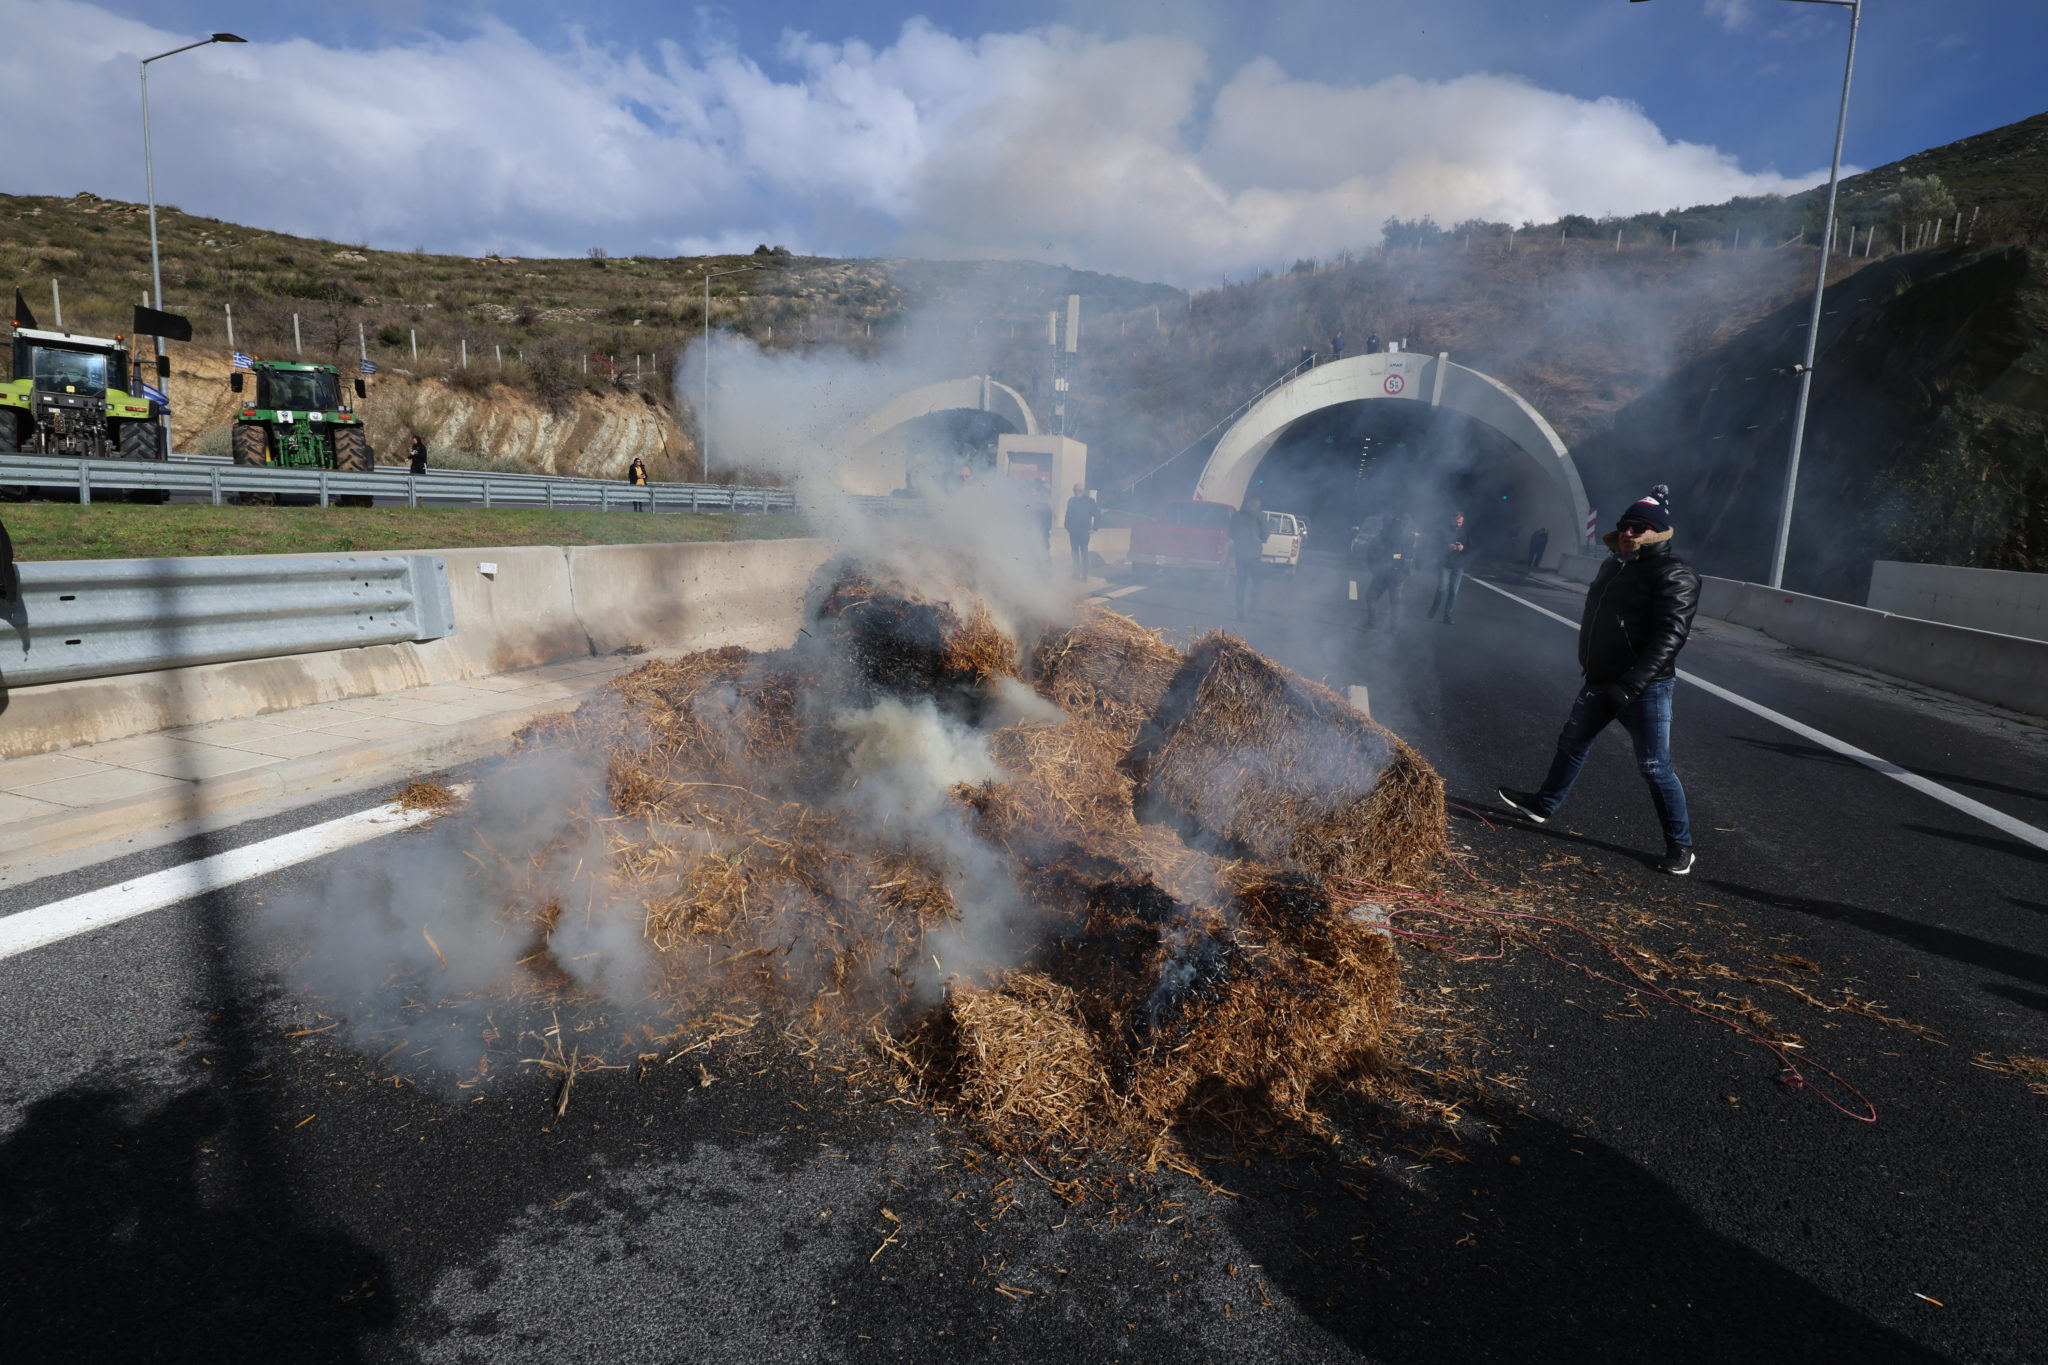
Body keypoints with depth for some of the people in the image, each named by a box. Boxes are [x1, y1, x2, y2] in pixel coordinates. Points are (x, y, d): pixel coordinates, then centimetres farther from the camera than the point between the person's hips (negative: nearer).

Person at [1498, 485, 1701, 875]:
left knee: (1654, 766, -3)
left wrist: (1630, 686, -29)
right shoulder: (1615, 564, 11)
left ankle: (1680, 845, 12)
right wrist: (1589, 666, 22)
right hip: (1602, 681, 8)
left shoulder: (1674, 575, -15)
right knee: (1571, 742, 18)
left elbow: (1670, 636, -24)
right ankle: (1544, 805, 36)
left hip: (1646, 687, -8)